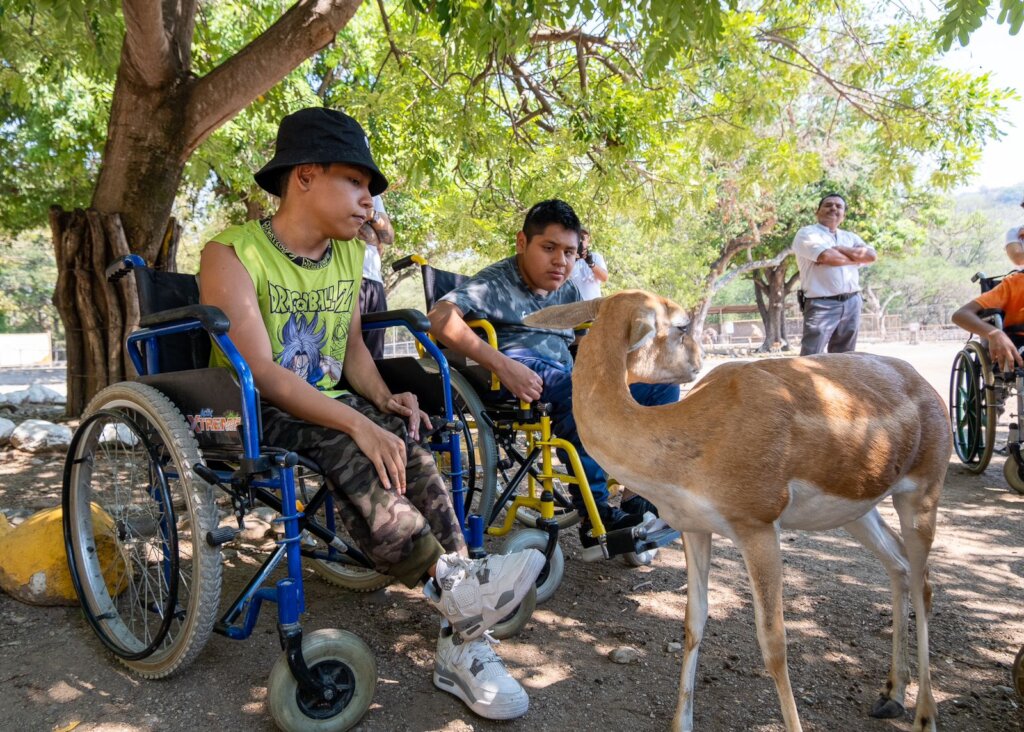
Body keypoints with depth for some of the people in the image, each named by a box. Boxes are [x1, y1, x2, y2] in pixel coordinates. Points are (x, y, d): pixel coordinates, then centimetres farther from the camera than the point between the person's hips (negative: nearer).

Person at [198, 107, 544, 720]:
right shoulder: (233, 254, -12)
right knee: (347, 451, -36)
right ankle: (449, 581, -40)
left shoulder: (349, 255, 11)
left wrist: (384, 400, -4)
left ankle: (464, 643, -26)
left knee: (412, 457, -24)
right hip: (255, 415, -5)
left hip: (329, 403, 5)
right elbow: (262, 371, -22)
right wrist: (359, 422, -32)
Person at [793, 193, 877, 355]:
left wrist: (838, 249, -7)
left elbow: (871, 256, 2)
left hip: (852, 304, 7)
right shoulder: (807, 233, 0)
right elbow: (828, 257, -16)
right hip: (821, 304, -6)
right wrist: (857, 258, 1)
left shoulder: (851, 237, 20)